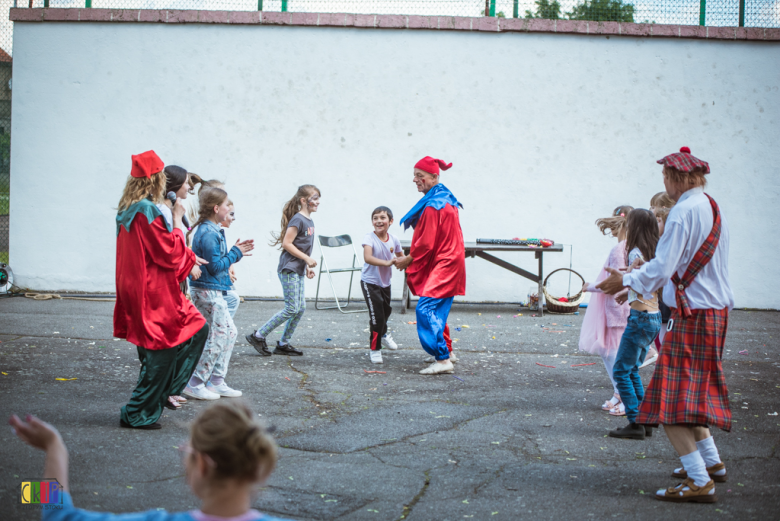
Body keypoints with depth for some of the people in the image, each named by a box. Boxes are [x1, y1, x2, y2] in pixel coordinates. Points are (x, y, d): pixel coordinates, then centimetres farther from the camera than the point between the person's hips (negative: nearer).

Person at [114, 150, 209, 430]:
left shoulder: (129, 210, 12)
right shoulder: (148, 211, -20)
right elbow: (170, 253, -19)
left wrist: (189, 258, 25)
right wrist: (177, 219, -9)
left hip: (137, 289, 10)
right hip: (153, 293, -10)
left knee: (197, 328, 16)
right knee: (160, 351, 0)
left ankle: (164, 391, 18)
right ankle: (137, 414, 8)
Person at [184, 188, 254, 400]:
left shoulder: (211, 230, 13)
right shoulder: (208, 234, -19)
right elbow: (215, 266, -19)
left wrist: (236, 252, 7)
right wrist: (236, 253, -10)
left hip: (213, 292, 11)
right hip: (208, 291, -11)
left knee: (229, 333, 14)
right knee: (218, 337, -6)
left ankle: (216, 381, 18)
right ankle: (195, 384, 1)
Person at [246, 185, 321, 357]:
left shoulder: (309, 221, 13)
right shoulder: (298, 219, -15)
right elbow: (287, 243, -19)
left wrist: (307, 268, 15)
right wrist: (307, 258, -18)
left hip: (298, 271, 9)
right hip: (289, 269, -9)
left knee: (301, 308, 7)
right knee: (292, 308, -11)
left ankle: (283, 344, 14)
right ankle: (258, 336, -2)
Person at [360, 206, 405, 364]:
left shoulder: (393, 239, -7)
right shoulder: (369, 238, -22)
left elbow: (401, 256, 10)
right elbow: (367, 258, -38)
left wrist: (400, 261, -14)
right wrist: (386, 262, -48)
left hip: (385, 281, 6)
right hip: (370, 282, -6)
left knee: (386, 310, 26)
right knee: (376, 314, -11)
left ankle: (383, 334, 56)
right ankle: (374, 348, 6)